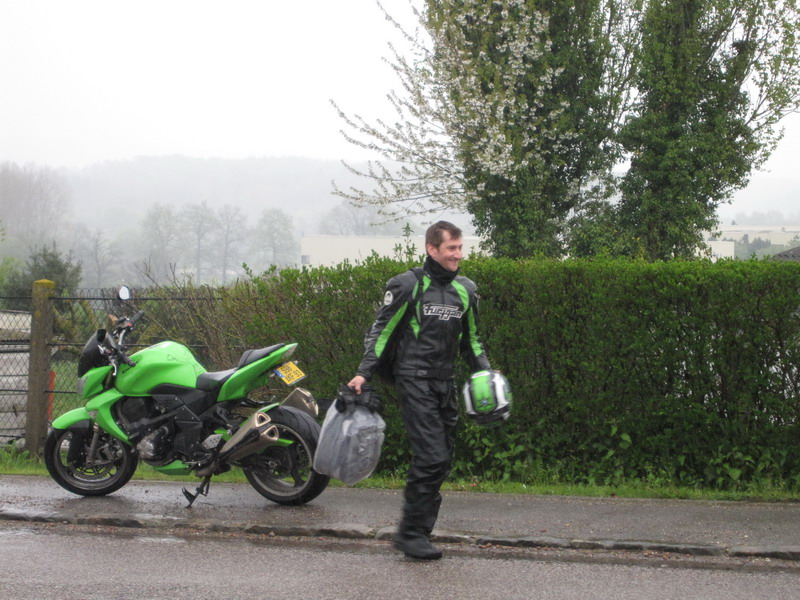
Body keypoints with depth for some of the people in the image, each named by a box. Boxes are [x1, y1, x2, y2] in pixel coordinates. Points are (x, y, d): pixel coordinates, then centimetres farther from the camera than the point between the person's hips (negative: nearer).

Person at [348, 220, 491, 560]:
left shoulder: (466, 290, 13)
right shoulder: (407, 285, -5)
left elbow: (470, 339, 24)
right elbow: (381, 330, -1)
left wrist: (485, 371, 9)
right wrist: (364, 373, -10)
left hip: (445, 383, 7)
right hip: (414, 380, -7)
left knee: (442, 461, 5)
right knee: (431, 456, -16)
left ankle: (419, 532, 12)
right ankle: (411, 533, -8)